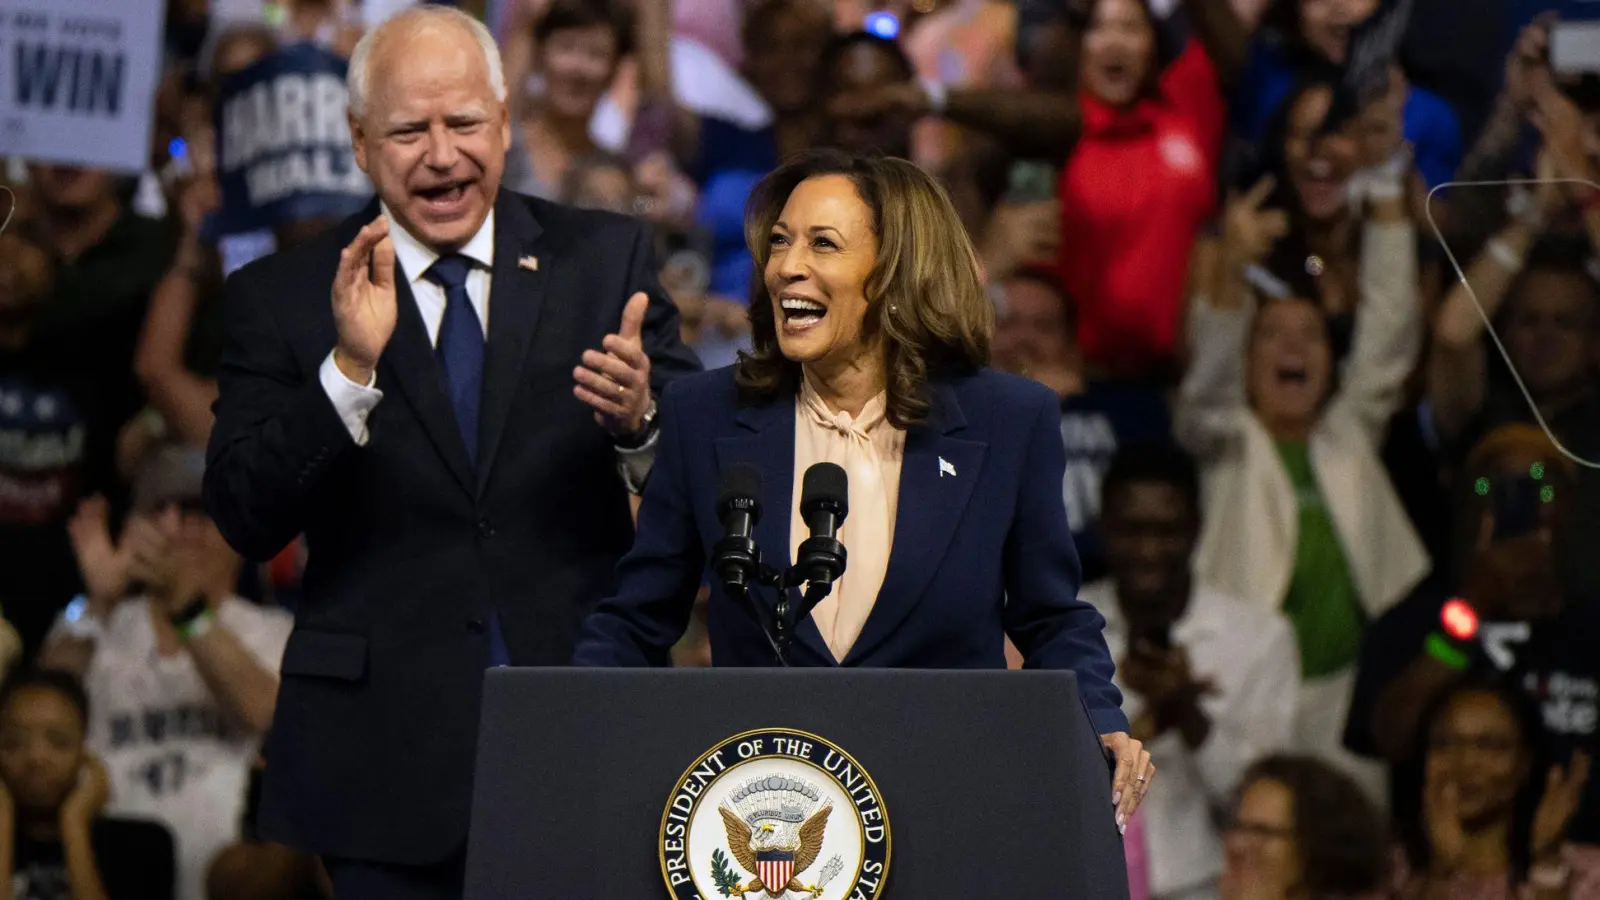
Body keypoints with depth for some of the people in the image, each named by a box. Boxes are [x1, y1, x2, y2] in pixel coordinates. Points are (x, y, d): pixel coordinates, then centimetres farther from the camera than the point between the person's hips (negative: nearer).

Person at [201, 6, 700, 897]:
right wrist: (349, 370, -21)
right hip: (389, 755, -1)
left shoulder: (606, 258, 5)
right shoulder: (282, 297, 2)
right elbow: (246, 520, -8)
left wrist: (640, 421, -21)